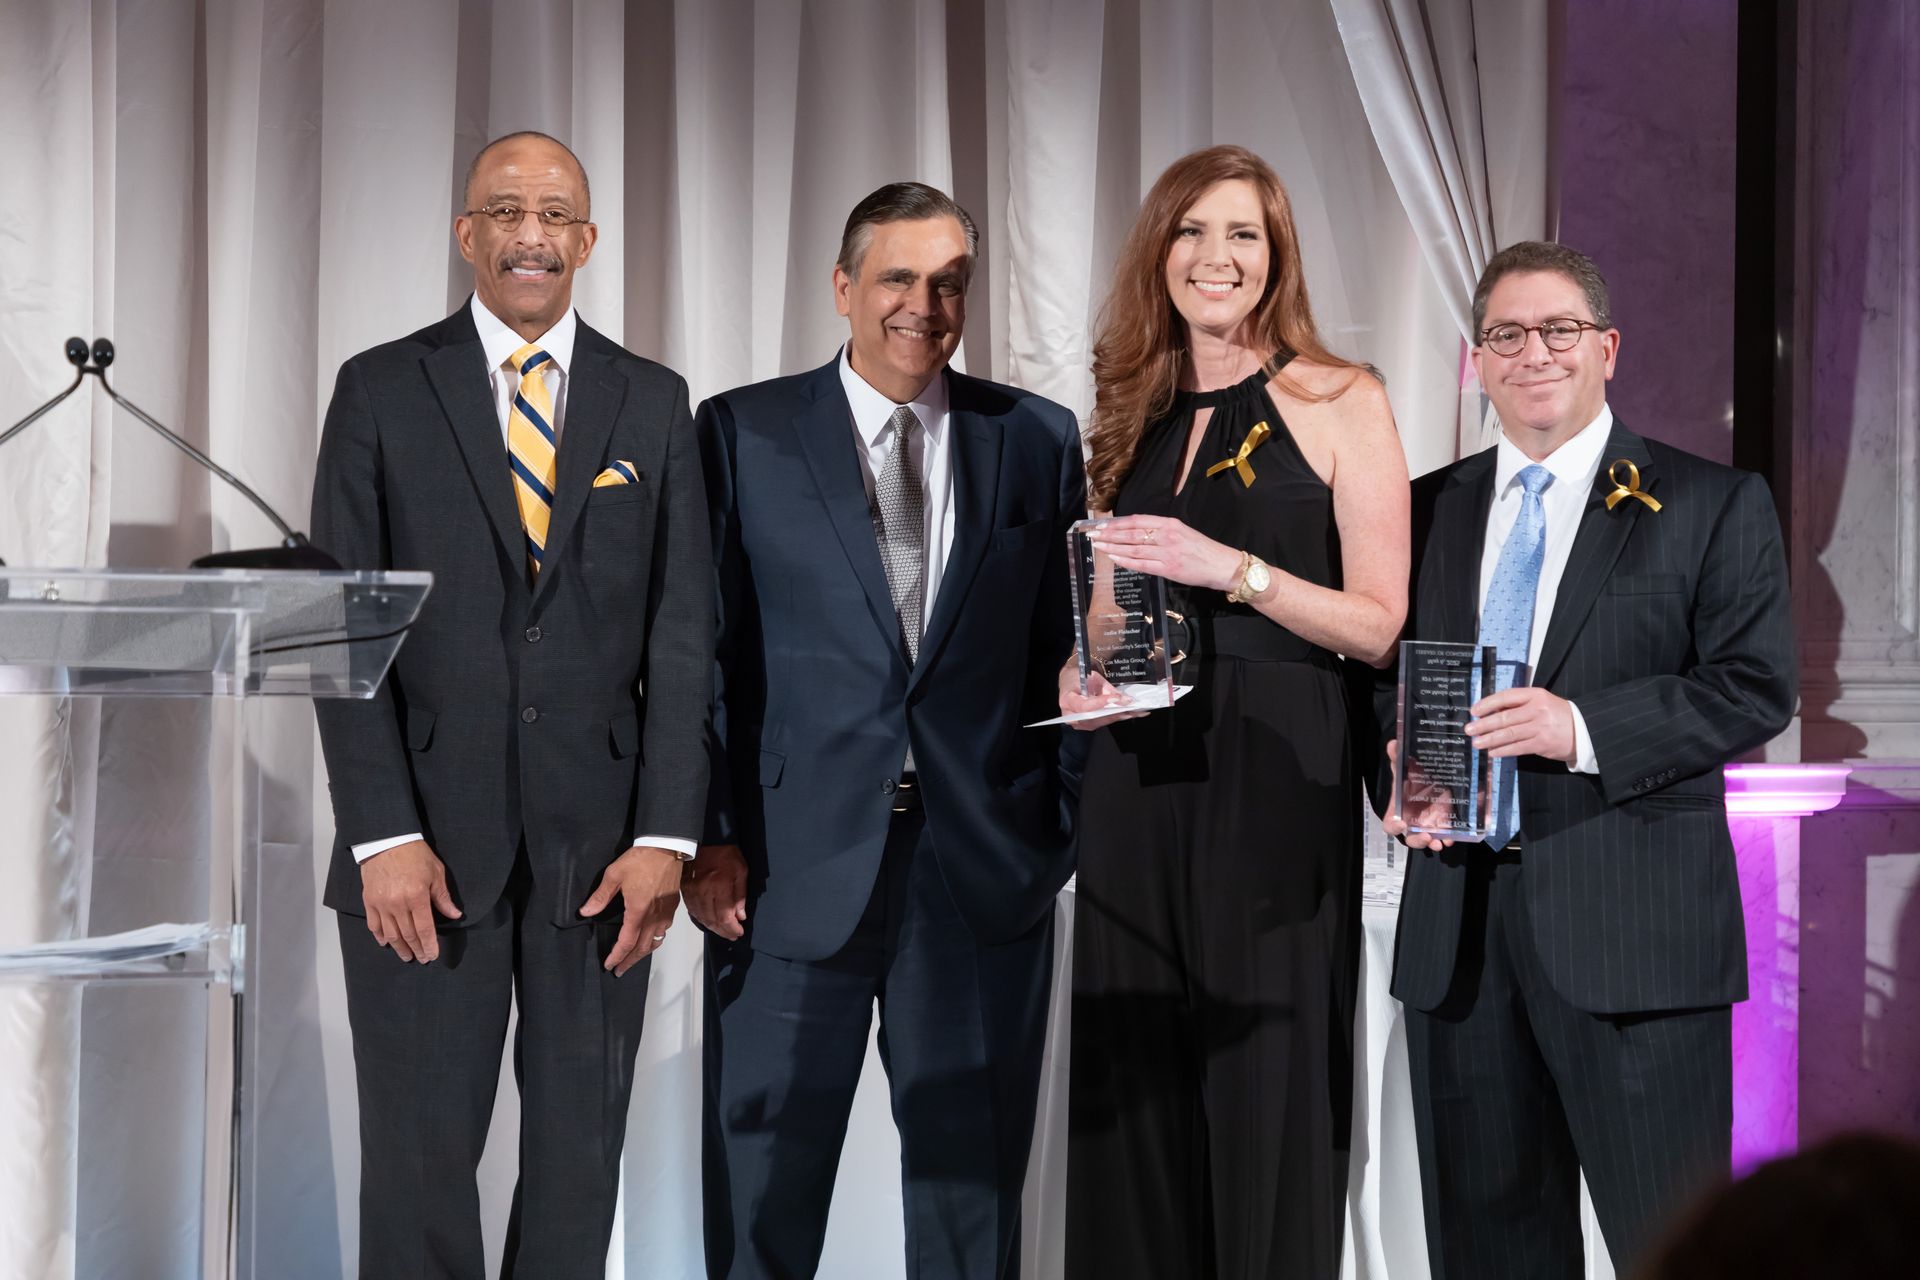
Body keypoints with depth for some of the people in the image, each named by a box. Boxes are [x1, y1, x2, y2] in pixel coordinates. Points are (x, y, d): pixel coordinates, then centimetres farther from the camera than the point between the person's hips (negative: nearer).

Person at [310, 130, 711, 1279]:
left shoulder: (655, 404, 9)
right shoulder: (380, 390, 3)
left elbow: (683, 629, 4)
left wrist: (666, 835, -6)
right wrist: (384, 835, -11)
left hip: (601, 842, 2)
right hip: (428, 839, -2)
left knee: (582, 1151, 7)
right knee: (419, 1153, 1)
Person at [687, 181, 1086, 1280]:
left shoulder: (1039, 441, 8)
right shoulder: (744, 434, 4)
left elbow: (1067, 645, 9)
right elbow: (703, 648, 1)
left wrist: (1082, 820, 1)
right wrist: (710, 835, -5)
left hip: (986, 866, 1)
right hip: (793, 866, -1)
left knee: (974, 1172, 8)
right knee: (765, 1174, 5)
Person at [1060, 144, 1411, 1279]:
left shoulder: (1339, 402, 0)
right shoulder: (1136, 416, 15)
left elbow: (1377, 624, -6)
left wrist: (1229, 568, -16)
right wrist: (1079, 677, 3)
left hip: (1276, 784, -5)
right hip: (1137, 779, 5)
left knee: (1267, 1089, -5)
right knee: (1135, 1091, 4)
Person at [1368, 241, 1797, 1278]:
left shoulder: (1714, 505, 3)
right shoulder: (1426, 511, 16)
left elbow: (1756, 686, -5)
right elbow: (1381, 678, 20)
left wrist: (1585, 727, -17)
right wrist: (1394, 769, -2)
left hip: (1634, 921, -4)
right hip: (1459, 927, 4)